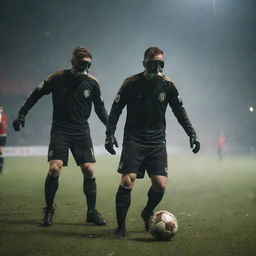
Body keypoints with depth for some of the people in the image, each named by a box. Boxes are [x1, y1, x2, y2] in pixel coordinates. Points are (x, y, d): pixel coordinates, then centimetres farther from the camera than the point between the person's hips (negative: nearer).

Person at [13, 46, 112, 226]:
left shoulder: (92, 82, -1)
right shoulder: (58, 78, -7)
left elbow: (100, 109, 11)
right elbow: (36, 94, 4)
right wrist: (22, 114, 2)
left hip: (82, 131, 2)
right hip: (60, 129, -2)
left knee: (89, 170, -6)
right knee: (54, 168, -15)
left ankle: (92, 212, 9)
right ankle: (49, 210, 3)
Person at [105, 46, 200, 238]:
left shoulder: (167, 84, 3)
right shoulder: (131, 83, -5)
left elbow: (180, 111, 13)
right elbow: (116, 109, 2)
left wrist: (192, 134, 7)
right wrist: (110, 134, -7)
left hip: (157, 141, 3)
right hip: (134, 140, -2)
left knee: (160, 184, -7)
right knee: (127, 181, -15)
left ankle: (147, 214, 24)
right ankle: (121, 227, -1)